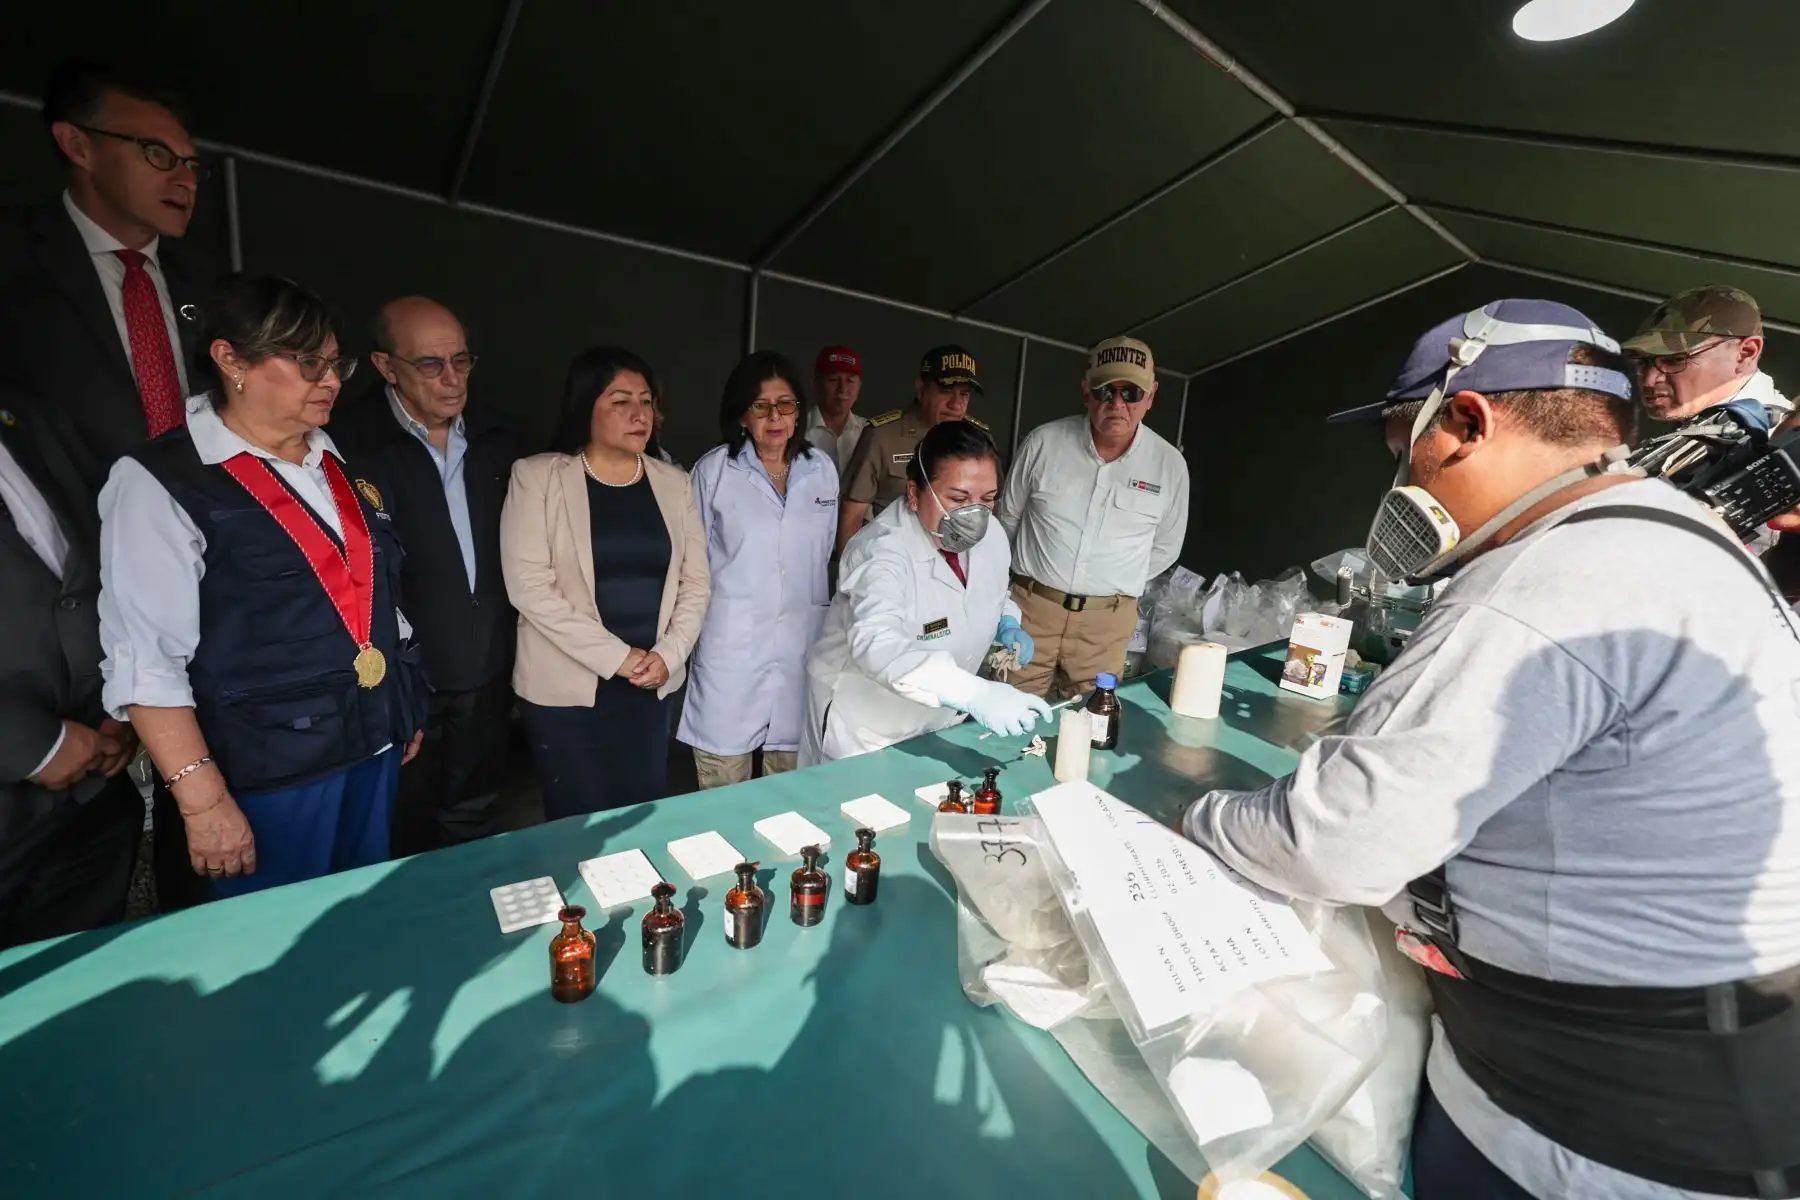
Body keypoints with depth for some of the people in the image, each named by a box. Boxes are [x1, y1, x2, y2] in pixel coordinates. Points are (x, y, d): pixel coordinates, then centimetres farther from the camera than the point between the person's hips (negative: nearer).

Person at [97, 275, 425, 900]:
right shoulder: (159, 484, -11)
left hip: (376, 752, 6)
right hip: (263, 779, -6)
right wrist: (203, 800, -16)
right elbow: (146, 662, -14)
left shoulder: (337, 466, 8)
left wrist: (403, 711, 14)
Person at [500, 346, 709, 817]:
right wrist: (615, 656, -15)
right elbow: (529, 585, -13)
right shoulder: (537, 476, -6)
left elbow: (695, 581, 5)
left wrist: (669, 655, -8)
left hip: (651, 684, 3)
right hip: (566, 685, -3)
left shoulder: (674, 482, 5)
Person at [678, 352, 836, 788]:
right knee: (722, 798, 8)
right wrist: (692, 629, 5)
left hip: (801, 644, 3)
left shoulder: (822, 469, 6)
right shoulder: (713, 470, -3)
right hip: (731, 645, -2)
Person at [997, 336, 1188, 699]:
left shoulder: (1170, 464, -3)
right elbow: (1009, 518, 9)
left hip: (1107, 621, 1)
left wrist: (1116, 587, 11)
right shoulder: (1043, 442, -7)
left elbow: (1165, 548, 12)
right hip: (1031, 607, 0)